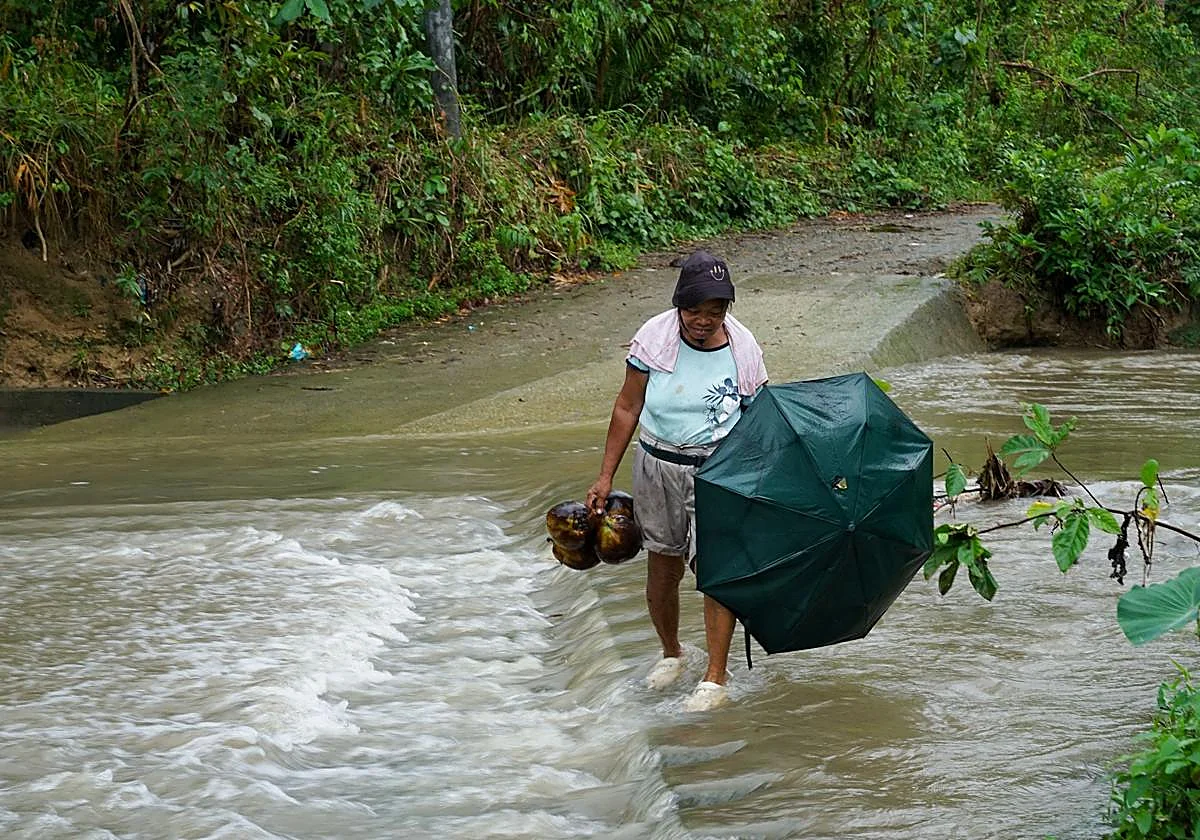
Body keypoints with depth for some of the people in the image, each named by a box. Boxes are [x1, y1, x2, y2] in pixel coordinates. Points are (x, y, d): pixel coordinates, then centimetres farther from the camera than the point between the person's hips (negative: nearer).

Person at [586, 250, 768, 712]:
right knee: (662, 568, 11)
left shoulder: (743, 349, -8)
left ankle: (716, 677, -4)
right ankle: (670, 653, 35)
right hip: (657, 465, 2)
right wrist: (605, 477, 1)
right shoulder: (653, 339, -8)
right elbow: (627, 409, 0)